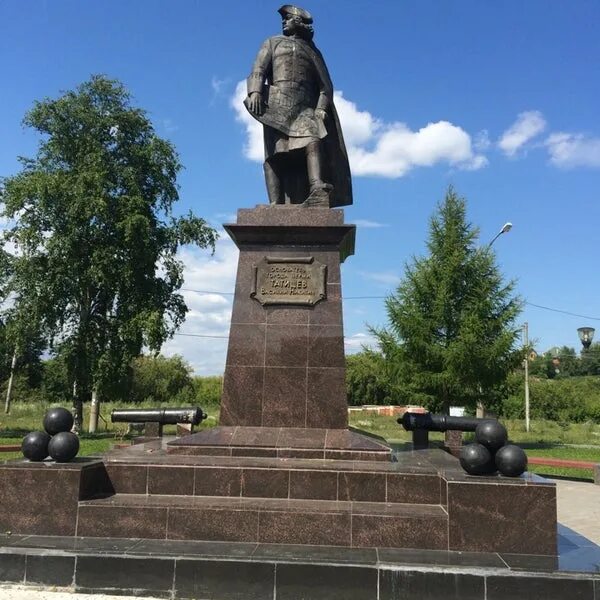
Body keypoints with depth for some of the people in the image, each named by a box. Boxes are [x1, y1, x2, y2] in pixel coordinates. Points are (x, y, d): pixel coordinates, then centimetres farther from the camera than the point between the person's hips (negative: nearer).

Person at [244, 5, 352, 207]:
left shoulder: (313, 51, 27)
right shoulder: (273, 43, 26)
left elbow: (325, 85, 17)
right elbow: (258, 71, 9)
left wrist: (322, 108, -3)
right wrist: (255, 92, -12)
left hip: (305, 108, 0)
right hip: (276, 107, 0)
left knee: (313, 140, -27)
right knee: (275, 153, -15)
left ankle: (318, 190, -46)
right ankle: (276, 204, -25)